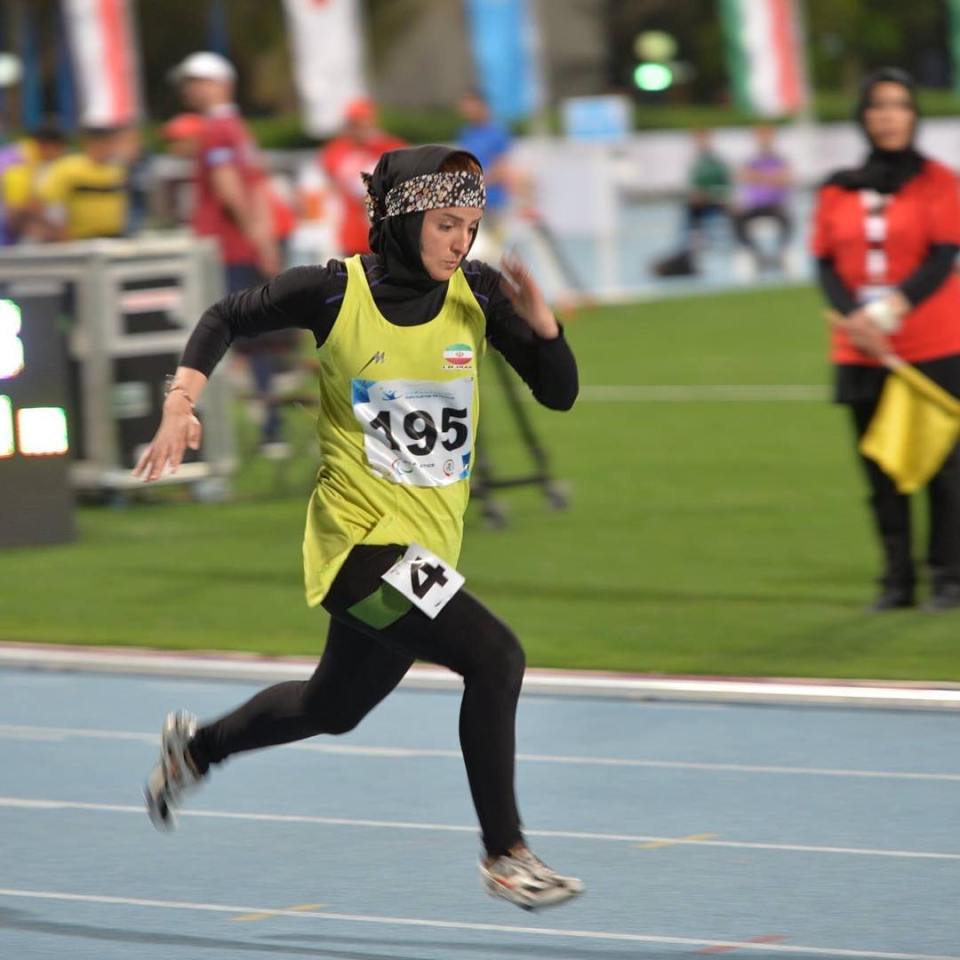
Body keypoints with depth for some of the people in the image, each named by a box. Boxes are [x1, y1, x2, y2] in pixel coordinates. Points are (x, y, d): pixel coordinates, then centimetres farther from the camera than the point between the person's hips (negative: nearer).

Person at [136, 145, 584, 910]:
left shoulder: (477, 293, -2)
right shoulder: (335, 291, -12)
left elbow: (559, 393, -1)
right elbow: (226, 319, 3)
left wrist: (540, 321, -17)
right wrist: (181, 406, -8)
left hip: (428, 543, 6)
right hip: (362, 536, -6)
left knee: (334, 708, 23)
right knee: (493, 657, -23)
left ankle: (196, 746, 49)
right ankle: (506, 854, -11)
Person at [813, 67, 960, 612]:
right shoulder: (839, 190, 9)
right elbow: (826, 263, 5)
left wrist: (898, 305, -24)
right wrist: (854, 316, -13)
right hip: (860, 353, 3)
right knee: (881, 470, 5)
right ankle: (898, 580, 11)